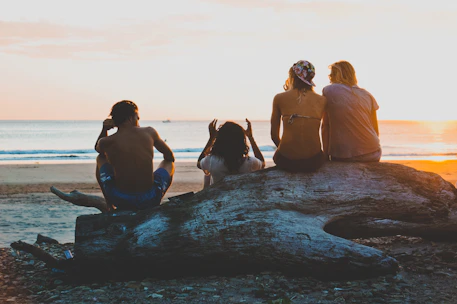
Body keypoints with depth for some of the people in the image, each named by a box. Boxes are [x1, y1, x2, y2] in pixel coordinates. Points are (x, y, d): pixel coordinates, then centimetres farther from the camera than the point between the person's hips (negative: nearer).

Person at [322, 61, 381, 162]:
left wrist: (326, 154, 7)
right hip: (372, 156, 3)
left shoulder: (328, 91, 2)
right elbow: (376, 130, 10)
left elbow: (325, 126, 1)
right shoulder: (367, 95, 9)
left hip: (341, 157, -3)